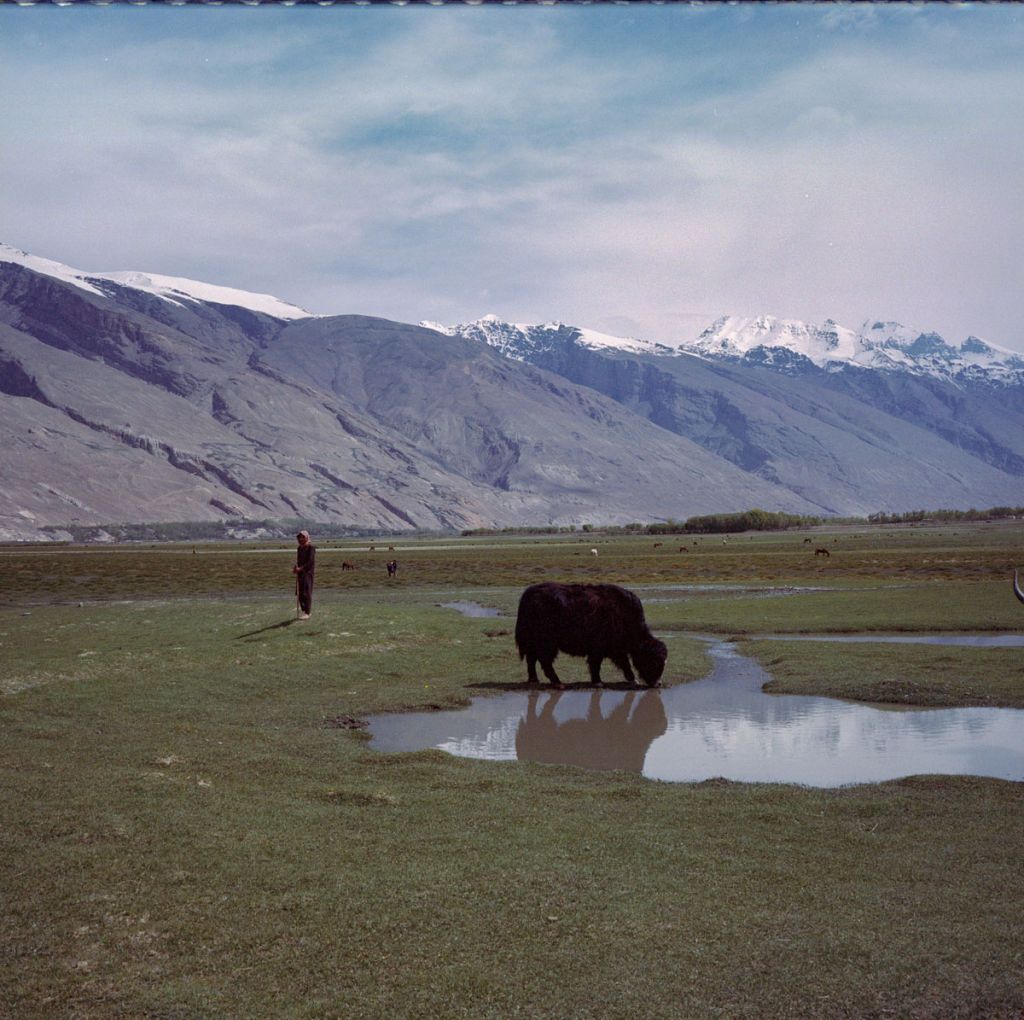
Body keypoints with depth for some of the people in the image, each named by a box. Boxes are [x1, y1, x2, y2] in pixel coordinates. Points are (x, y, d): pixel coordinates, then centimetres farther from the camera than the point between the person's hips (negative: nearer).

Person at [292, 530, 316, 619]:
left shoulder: (311, 547, -8)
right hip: (300, 572, 8)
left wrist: (301, 568, -20)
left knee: (307, 592, -9)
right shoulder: (299, 548, 15)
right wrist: (295, 568, -1)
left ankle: (307, 613, -9)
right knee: (300, 593, 6)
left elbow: (311, 561, -16)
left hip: (308, 571, -8)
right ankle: (304, 611, 16)